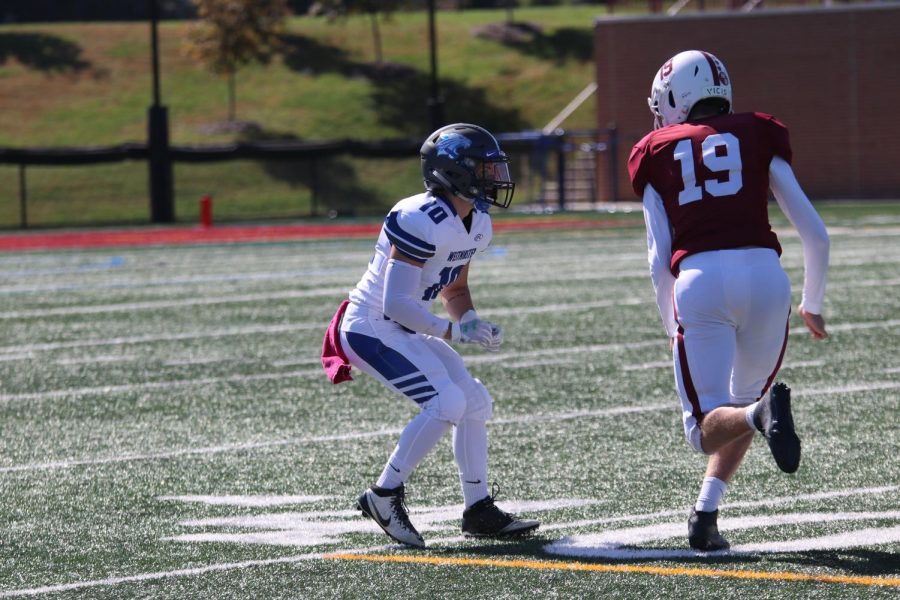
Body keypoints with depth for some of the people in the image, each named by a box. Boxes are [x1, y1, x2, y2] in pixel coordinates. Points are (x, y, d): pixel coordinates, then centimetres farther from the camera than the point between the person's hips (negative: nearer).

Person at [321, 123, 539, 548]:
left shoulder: (476, 225, 5)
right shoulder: (421, 221, -26)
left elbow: (453, 289, 20)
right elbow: (397, 303, -28)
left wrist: (474, 324, 1)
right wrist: (453, 330, -24)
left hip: (403, 330, 10)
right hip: (371, 327, -10)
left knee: (476, 404, 7)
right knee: (446, 402, -20)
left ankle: (479, 511, 16)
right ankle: (384, 496, -9)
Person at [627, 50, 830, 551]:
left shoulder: (657, 153, 18)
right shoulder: (759, 135, 19)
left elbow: (659, 258, 10)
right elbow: (815, 233, 15)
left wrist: (673, 326, 25)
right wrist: (813, 304, 30)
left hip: (699, 280, -1)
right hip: (764, 272, 1)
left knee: (707, 427, 3)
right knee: (744, 405, 22)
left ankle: (761, 412, -31)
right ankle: (706, 513, 6)